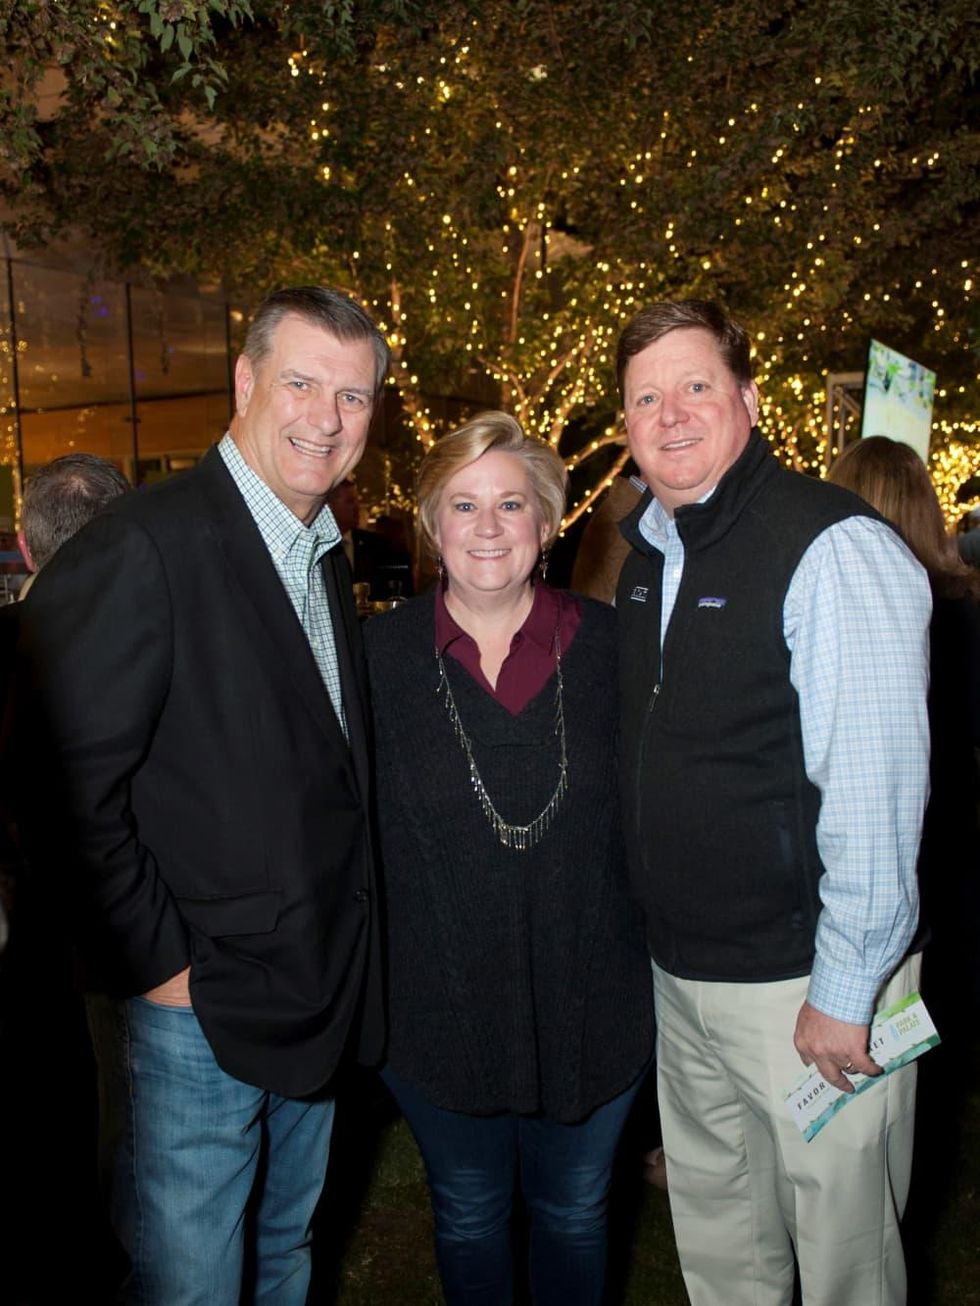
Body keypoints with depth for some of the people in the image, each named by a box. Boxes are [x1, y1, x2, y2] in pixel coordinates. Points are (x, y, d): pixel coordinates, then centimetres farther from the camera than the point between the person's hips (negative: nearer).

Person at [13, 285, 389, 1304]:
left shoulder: (325, 557, 8)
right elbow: (69, 793, -21)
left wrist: (343, 957, 7)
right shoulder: (140, 550, -19)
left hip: (316, 999, 8)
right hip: (194, 1013, -7)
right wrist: (160, 967, -16)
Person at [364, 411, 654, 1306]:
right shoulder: (379, 654, -7)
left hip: (590, 1001, 1)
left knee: (574, 1212, 22)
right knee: (468, 1215, 23)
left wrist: (662, 955, 0)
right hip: (438, 1004, 0)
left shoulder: (607, 645, -6)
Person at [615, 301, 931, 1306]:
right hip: (679, 975, 7)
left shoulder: (834, 549, -17)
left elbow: (874, 788, -20)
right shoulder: (646, 554, 7)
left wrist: (843, 993, -17)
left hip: (807, 985, -6)